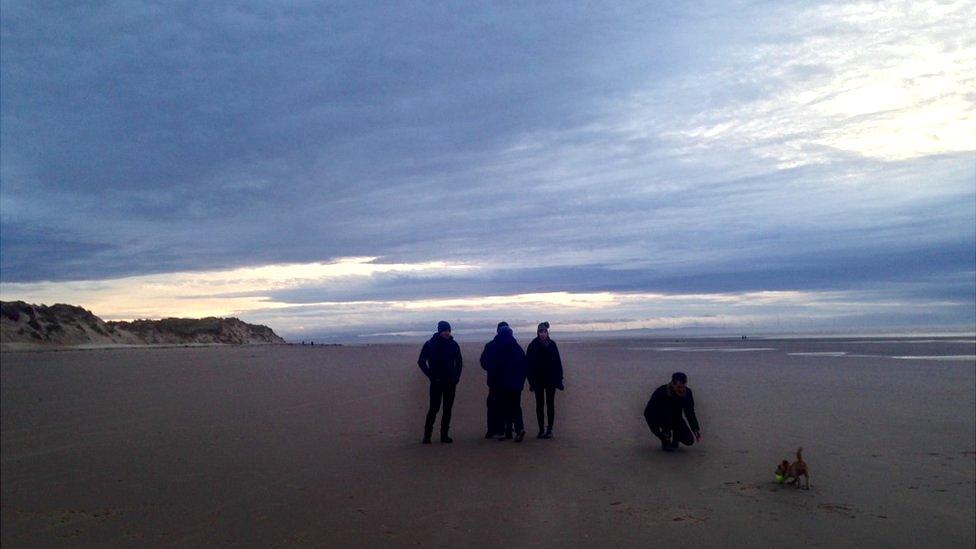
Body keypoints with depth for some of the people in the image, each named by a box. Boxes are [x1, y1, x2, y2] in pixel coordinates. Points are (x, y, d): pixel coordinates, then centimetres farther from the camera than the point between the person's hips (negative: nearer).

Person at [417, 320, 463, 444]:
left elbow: (459, 362, 16)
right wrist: (431, 376, -5)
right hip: (436, 382, -3)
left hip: (450, 382, 3)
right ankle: (427, 435, 1)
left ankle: (444, 435, 12)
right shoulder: (430, 344, -3)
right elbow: (421, 362, 0)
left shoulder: (453, 344, 5)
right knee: (434, 408, -7)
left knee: (448, 409, 5)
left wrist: (456, 377, 5)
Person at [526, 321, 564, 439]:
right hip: (538, 380, 0)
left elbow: (558, 363, 2)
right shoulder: (533, 346, -4)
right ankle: (541, 430, 11)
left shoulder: (552, 345, 0)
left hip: (550, 379, 1)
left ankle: (549, 429, 8)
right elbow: (529, 363, -4)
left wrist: (559, 380, -1)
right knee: (539, 405, 4)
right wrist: (531, 380, -8)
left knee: (550, 404, 3)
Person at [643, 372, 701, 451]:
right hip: (657, 418, -4)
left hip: (675, 417, 4)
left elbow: (690, 413, -3)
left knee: (689, 440, -13)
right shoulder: (661, 392, -31)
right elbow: (648, 412, -30)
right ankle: (665, 442, -14)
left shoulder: (687, 392, -16)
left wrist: (696, 429, -15)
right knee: (666, 417, -39)